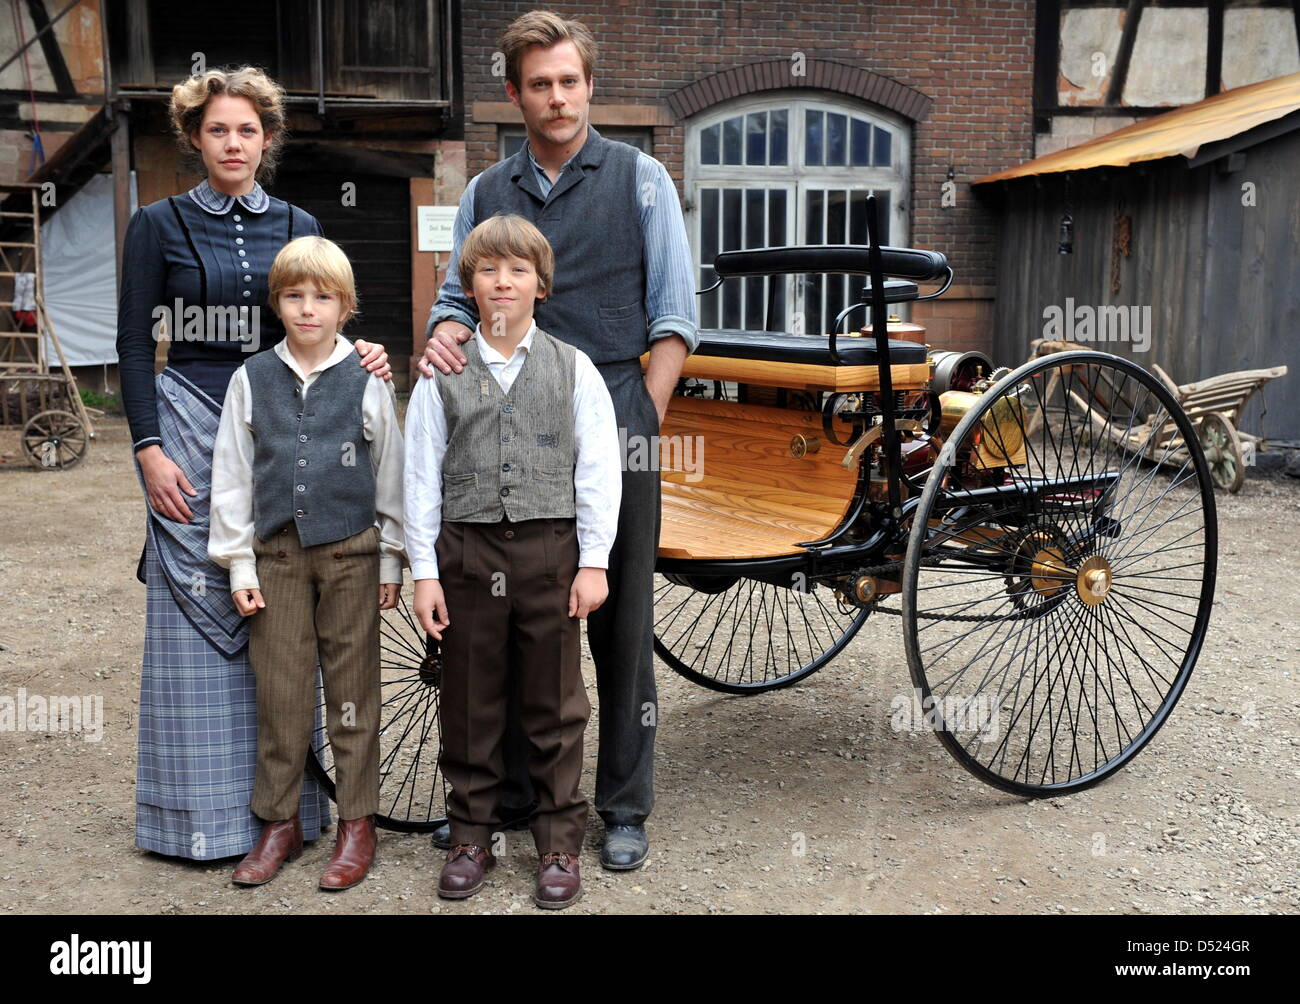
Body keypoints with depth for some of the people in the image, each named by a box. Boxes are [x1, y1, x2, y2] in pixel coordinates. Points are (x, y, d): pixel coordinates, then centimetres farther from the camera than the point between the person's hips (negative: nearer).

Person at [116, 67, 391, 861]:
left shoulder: (298, 226, 11)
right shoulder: (160, 224, 3)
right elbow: (135, 344, 1)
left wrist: (361, 356, -9)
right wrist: (149, 448, -8)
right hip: (191, 426, -2)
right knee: (198, 614, -2)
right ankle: (201, 811, 9)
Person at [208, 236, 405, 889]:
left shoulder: (367, 381, -1)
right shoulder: (252, 379, 4)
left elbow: (391, 474, 4)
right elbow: (231, 477, 6)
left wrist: (392, 561, 4)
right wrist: (239, 565, 3)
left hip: (350, 550, -1)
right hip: (276, 551, 2)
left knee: (352, 688, 5)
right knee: (279, 689, 6)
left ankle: (357, 823, 18)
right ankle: (279, 823, 21)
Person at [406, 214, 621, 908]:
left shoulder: (574, 370, 4)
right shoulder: (443, 375, 6)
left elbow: (599, 471, 2)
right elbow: (422, 477, 5)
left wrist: (594, 562, -3)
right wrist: (424, 571, 1)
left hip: (549, 550, -1)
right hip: (467, 552, 1)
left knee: (554, 705, 6)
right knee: (469, 703, 9)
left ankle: (559, 844, 19)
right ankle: (471, 837, 24)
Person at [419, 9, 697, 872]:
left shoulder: (639, 179, 4)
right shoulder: (485, 194, 13)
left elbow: (674, 318, 1)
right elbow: (459, 298, 17)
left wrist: (642, 421, -7)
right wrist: (443, 339, -7)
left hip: (612, 429, -3)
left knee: (619, 622, 3)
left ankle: (625, 808, 15)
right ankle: (505, 793, 23)